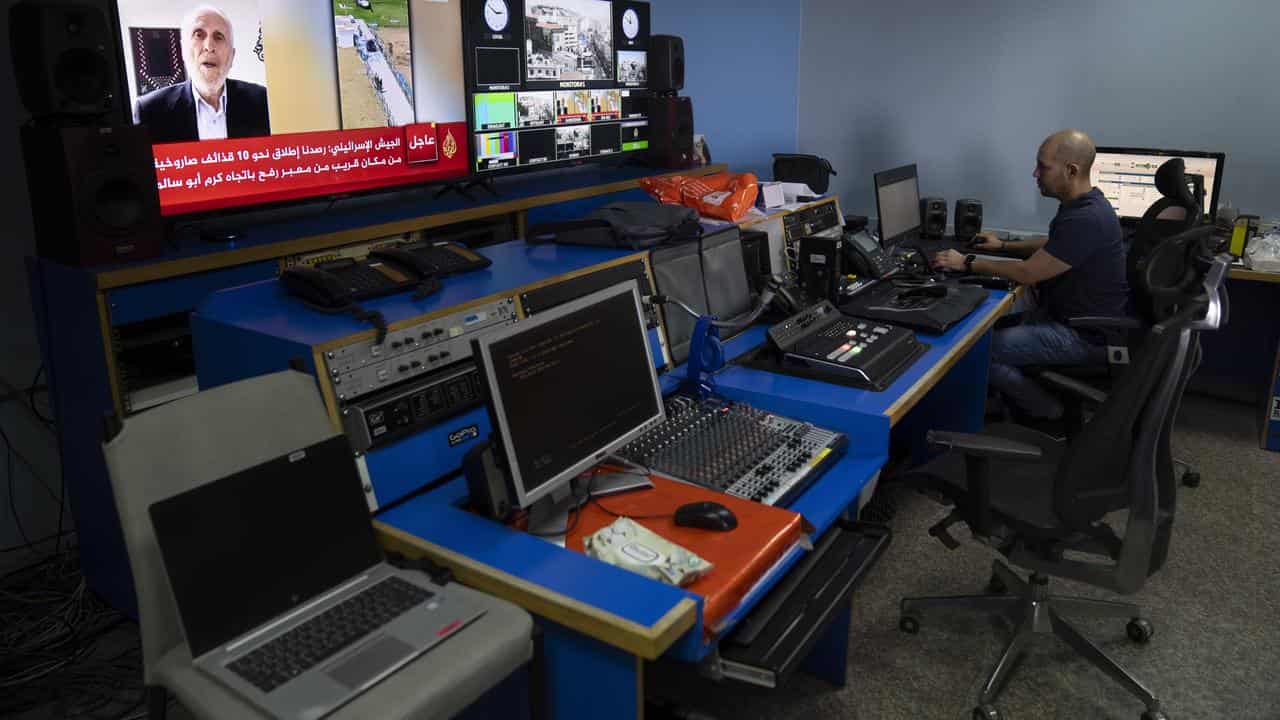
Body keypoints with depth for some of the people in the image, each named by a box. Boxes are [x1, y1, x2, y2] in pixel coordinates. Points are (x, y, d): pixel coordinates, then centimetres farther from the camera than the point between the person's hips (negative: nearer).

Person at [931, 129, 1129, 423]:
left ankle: (1050, 415, 3)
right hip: (1070, 314, 10)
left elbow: (1027, 272, -22)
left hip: (1084, 336, -10)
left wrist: (967, 263, -14)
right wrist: (1004, 245, 16)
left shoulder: (1086, 220, -28)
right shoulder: (1081, 204, 5)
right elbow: (1050, 245, 25)